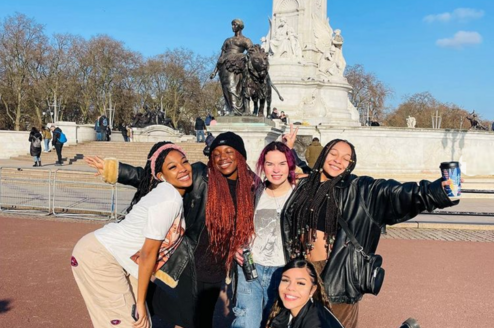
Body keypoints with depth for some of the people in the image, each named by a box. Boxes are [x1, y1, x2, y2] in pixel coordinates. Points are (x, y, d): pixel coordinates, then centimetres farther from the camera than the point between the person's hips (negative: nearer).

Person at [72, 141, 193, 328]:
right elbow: (148, 253, -20)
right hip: (98, 257, -9)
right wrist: (140, 302, -14)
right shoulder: (169, 200, -24)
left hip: (115, 257, 9)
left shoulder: (171, 194, 4)